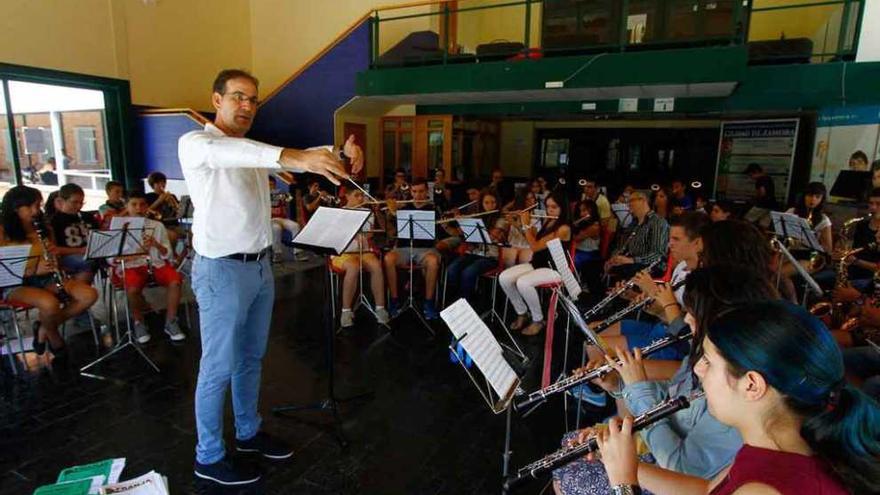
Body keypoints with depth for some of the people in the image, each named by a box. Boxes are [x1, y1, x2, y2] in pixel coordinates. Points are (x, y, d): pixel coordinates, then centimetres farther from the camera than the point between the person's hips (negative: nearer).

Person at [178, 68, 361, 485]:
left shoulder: (254, 150, 15)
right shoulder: (194, 143, -9)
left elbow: (301, 157, 6)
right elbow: (224, 152, -32)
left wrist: (341, 153, -16)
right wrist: (291, 157, -49)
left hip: (259, 265, 7)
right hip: (222, 269, -7)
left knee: (251, 358, 18)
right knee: (219, 367, 3)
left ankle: (248, 432, 36)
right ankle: (209, 457, 21)